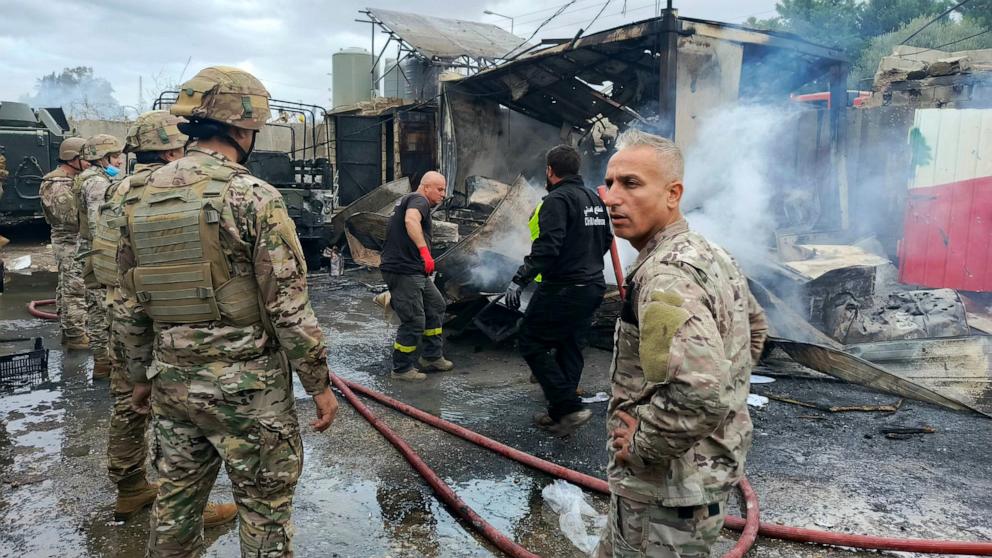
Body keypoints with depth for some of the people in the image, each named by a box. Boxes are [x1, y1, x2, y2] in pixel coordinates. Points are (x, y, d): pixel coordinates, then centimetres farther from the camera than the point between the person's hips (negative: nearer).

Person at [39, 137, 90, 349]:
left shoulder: (71, 179, 13)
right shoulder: (59, 186, -19)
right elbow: (73, 217, -25)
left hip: (70, 240, 11)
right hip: (71, 242, -11)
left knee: (66, 287, 17)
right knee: (75, 289, -6)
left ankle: (68, 331, 28)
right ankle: (76, 336, -1)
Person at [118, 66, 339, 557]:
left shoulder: (141, 199, 5)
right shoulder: (254, 197, -15)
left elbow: (133, 306, 12)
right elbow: (289, 306, -16)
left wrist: (141, 375, 23)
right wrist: (320, 383, -7)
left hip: (171, 381, 6)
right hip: (245, 386, -6)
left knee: (174, 502, 20)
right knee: (265, 510, 8)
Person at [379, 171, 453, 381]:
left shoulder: (407, 200, 22)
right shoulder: (419, 200, -11)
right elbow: (411, 220, -33)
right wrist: (424, 250, -37)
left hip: (415, 271, 11)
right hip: (403, 271, -11)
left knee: (436, 305, 18)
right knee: (414, 321, -6)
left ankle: (432, 357, 26)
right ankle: (401, 369, 7)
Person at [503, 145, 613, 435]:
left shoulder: (557, 199, -14)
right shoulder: (594, 199, 14)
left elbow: (547, 247, -25)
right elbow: (606, 240, 22)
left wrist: (520, 280, -22)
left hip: (562, 289, -9)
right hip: (593, 287, 9)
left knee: (531, 343, 1)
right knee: (570, 349, 15)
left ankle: (569, 407, -4)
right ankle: (559, 413, 22)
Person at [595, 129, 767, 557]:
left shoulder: (665, 275, -26)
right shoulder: (711, 255, 5)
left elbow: (701, 392, -37)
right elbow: (755, 327, 21)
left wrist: (640, 442, -22)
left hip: (667, 493, -9)